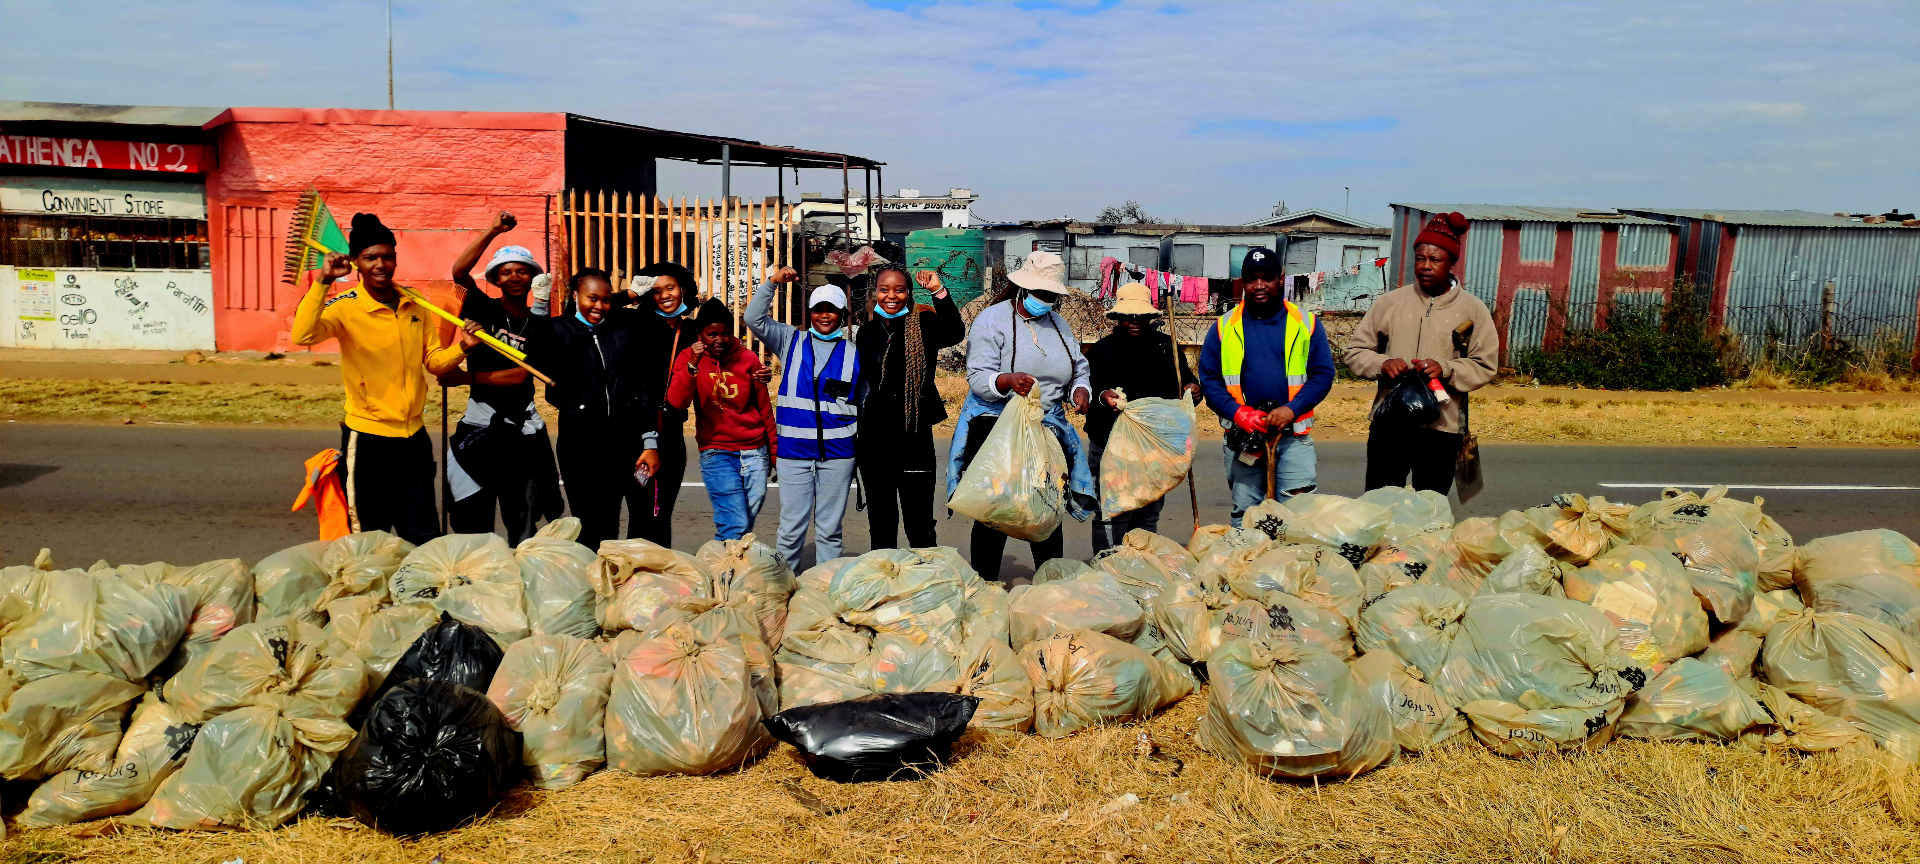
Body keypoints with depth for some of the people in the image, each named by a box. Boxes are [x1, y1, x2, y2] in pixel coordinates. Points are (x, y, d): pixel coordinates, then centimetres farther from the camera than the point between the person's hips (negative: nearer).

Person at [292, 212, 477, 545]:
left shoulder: (415, 305, 5)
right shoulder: (346, 307, -11)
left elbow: (434, 361, 10)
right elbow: (302, 335, -29)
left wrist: (461, 347, -9)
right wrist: (322, 280, -30)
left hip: (414, 437, 5)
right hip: (368, 439, -5)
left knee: (424, 539, 13)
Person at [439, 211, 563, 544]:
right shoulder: (484, 309, 0)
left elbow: (521, 375, -7)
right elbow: (459, 272, -18)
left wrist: (465, 377, -12)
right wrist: (493, 231, -20)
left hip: (524, 428, 2)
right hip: (480, 423, -2)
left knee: (522, 525, 12)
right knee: (473, 522, 0)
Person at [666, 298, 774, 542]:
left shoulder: (748, 359, 3)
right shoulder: (689, 357, 0)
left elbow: (764, 409, 10)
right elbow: (677, 402, -15)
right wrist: (692, 365, -26)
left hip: (754, 452, 3)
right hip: (716, 453, -2)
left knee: (745, 526, 7)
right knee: (735, 526, -13)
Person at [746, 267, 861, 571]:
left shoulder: (853, 354, 8)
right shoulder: (792, 341, 8)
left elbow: (862, 403, 14)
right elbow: (754, 319, -2)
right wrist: (772, 283, -11)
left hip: (838, 454, 0)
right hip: (793, 451, 0)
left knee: (830, 528, 7)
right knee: (791, 526, 1)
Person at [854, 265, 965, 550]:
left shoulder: (923, 325, -1)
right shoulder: (867, 333, 10)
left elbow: (955, 333, -24)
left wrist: (939, 291, -32)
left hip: (915, 437, -4)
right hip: (874, 438, 4)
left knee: (920, 525, -2)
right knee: (881, 523, 13)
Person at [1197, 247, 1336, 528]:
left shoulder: (1306, 323, 5)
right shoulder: (1224, 327, 6)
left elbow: (1323, 375, 2)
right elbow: (1209, 380, 2)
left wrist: (1291, 409, -13)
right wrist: (1239, 413, -13)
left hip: (1294, 434, -1)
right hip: (1242, 438, 1)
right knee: (1245, 515, 7)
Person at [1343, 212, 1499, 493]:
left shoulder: (1473, 309, 2)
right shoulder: (1389, 302, 4)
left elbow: (1486, 367, 0)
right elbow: (1356, 352, 6)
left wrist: (1446, 369, -17)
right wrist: (1382, 364, -14)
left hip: (1441, 428, -1)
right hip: (1388, 425, 1)